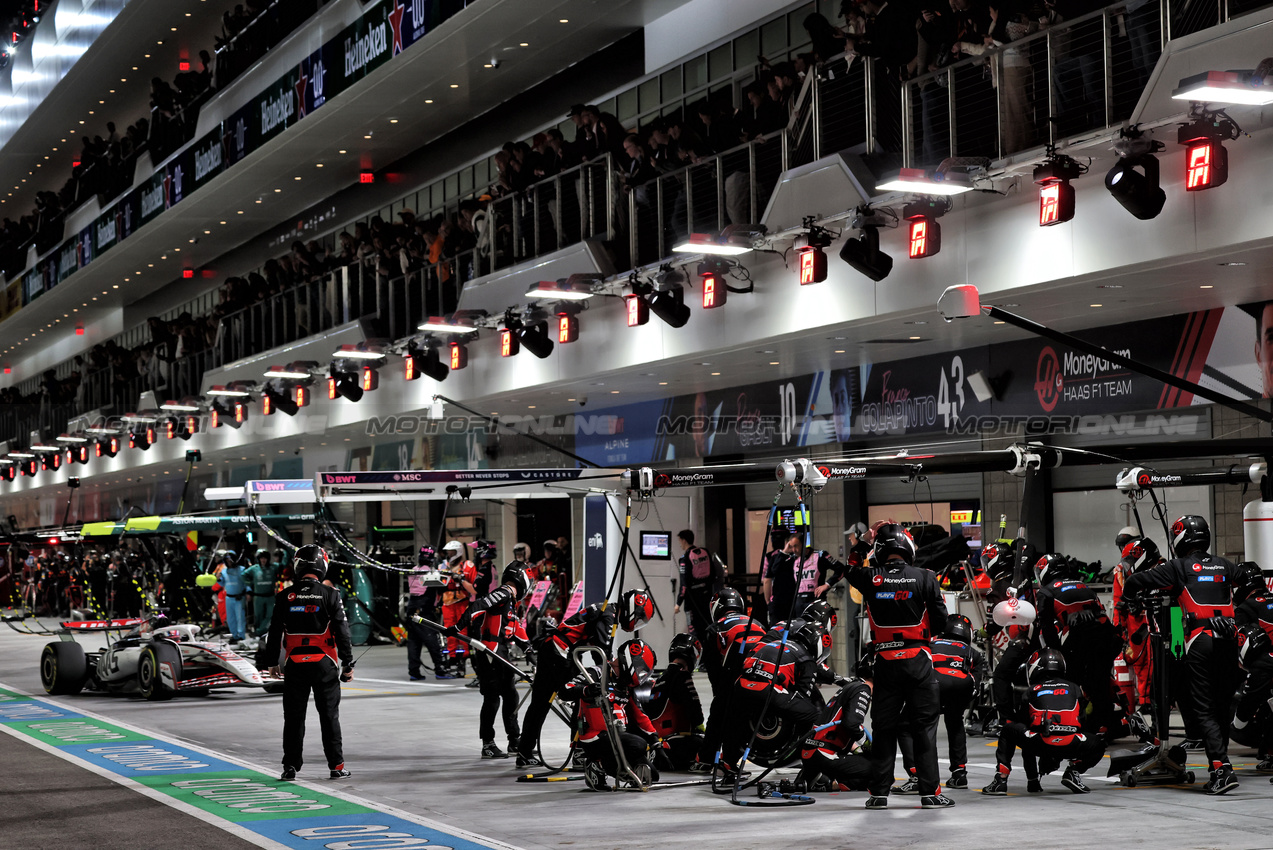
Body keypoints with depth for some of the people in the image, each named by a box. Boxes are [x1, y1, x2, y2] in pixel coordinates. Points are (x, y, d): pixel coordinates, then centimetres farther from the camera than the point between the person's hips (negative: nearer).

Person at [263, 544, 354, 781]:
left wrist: (273, 662, 17)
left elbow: (274, 632, 5)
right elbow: (342, 632, -6)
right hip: (324, 664, -1)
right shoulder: (330, 595, -6)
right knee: (329, 716, 7)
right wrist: (348, 664, 2)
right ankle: (336, 766, 8)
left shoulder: (284, 597, -1)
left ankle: (290, 766, 9)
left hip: (294, 664, 1)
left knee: (294, 717, 9)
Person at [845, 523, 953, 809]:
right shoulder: (924, 578, -7)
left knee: (883, 727, 10)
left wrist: (861, 545, 25)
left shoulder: (870, 578, -4)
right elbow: (941, 618, -4)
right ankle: (930, 792, 2)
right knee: (925, 726, 4)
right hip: (918, 659, -1)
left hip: (885, 661, 2)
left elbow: (849, 569, 18)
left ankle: (879, 793, 12)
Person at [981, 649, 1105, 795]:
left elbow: (1022, 722, 27)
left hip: (1040, 745, -1)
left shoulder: (1032, 690, 21)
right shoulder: (1075, 689, 25)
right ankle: (1074, 771, 7)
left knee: (1008, 730, 26)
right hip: (1071, 747, 1)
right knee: (1098, 746, 32)